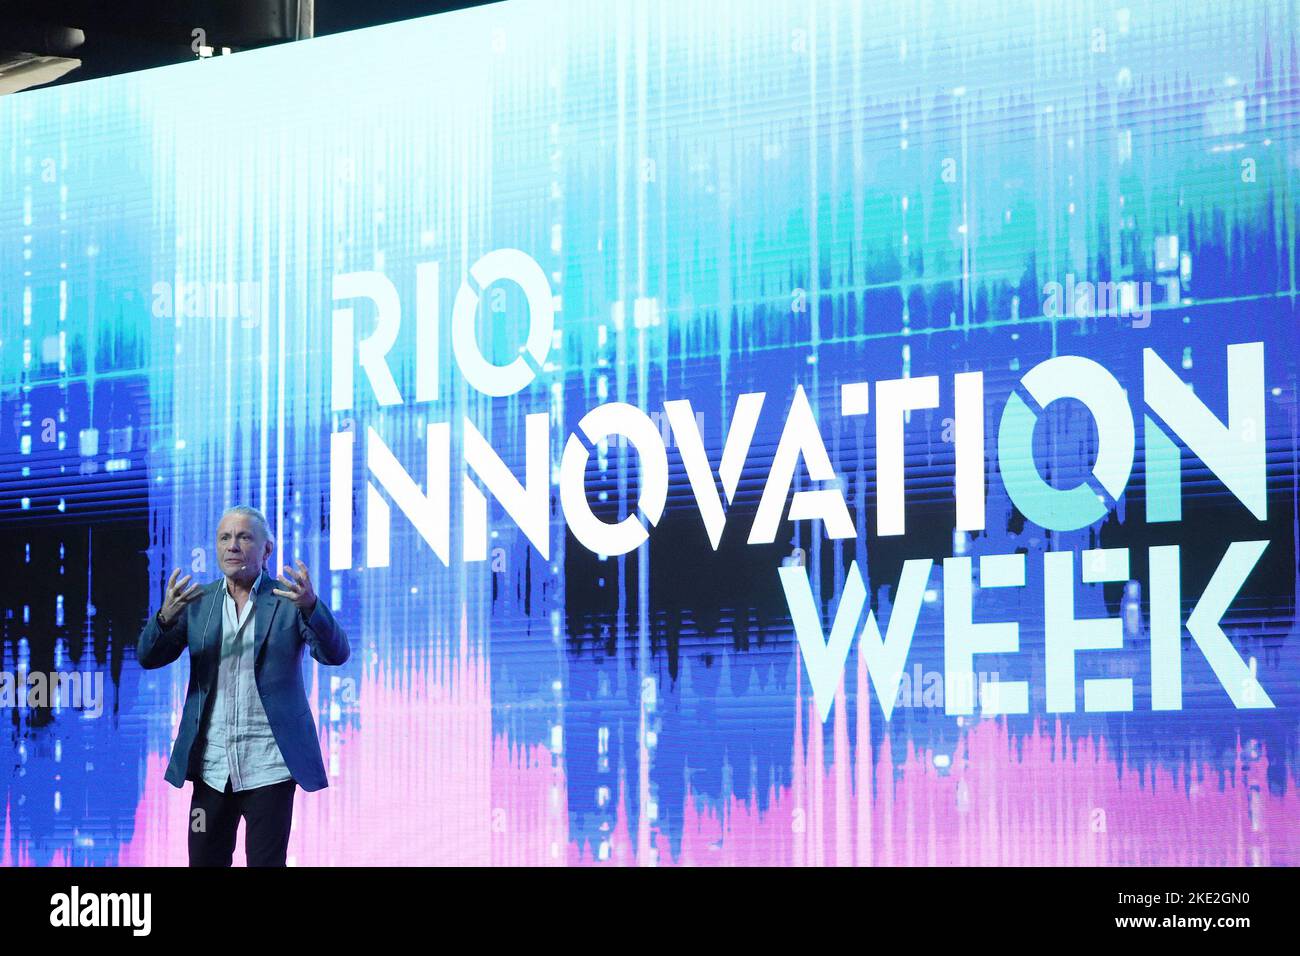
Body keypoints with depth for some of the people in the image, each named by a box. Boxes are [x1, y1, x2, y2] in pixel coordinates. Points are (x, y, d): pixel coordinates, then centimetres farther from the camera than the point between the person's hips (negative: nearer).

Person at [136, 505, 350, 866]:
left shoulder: (288, 600, -1)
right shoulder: (198, 601, 8)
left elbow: (336, 653, -12)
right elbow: (148, 657, 1)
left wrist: (310, 605, -31)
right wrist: (167, 616, -21)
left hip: (269, 765, -3)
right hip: (212, 765, 3)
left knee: (266, 862, 0)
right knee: (205, 862, 7)